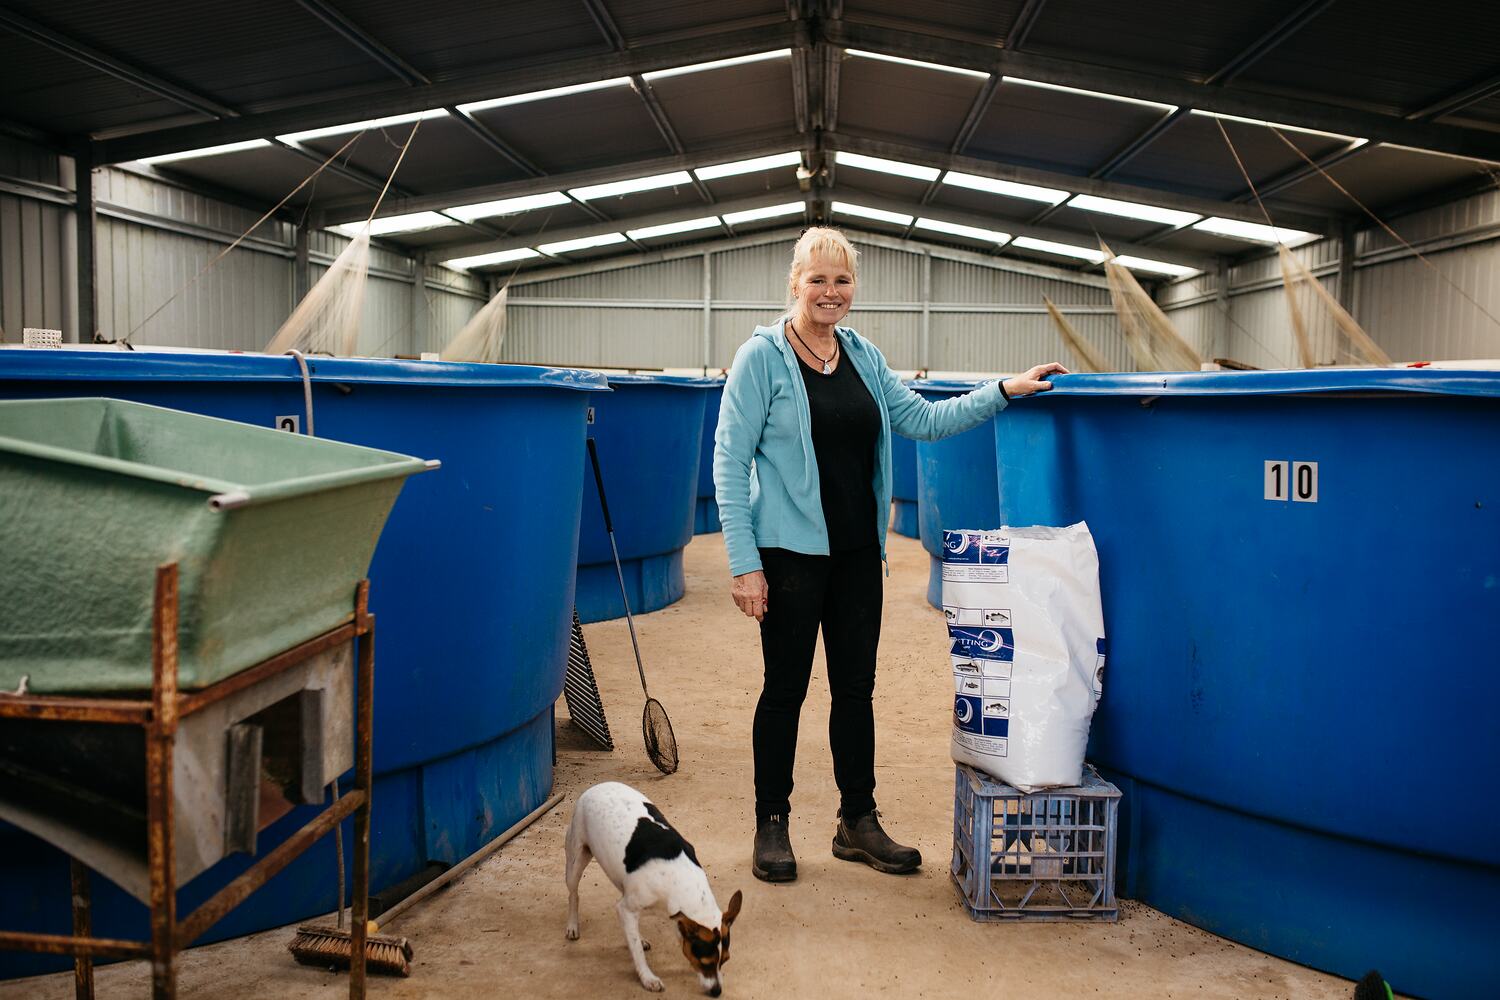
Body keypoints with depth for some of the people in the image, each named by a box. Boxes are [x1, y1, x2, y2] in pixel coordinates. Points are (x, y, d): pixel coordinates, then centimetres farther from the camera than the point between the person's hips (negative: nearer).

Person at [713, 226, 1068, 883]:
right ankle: (771, 825, 20)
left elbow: (922, 419, 14)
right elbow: (729, 462, -10)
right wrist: (744, 563, -15)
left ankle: (858, 822, 26)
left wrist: (1003, 392, 3)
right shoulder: (762, 357, -7)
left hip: (857, 551, 6)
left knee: (856, 686, 12)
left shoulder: (863, 356, 10)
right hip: (790, 552, -5)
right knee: (786, 687, 4)